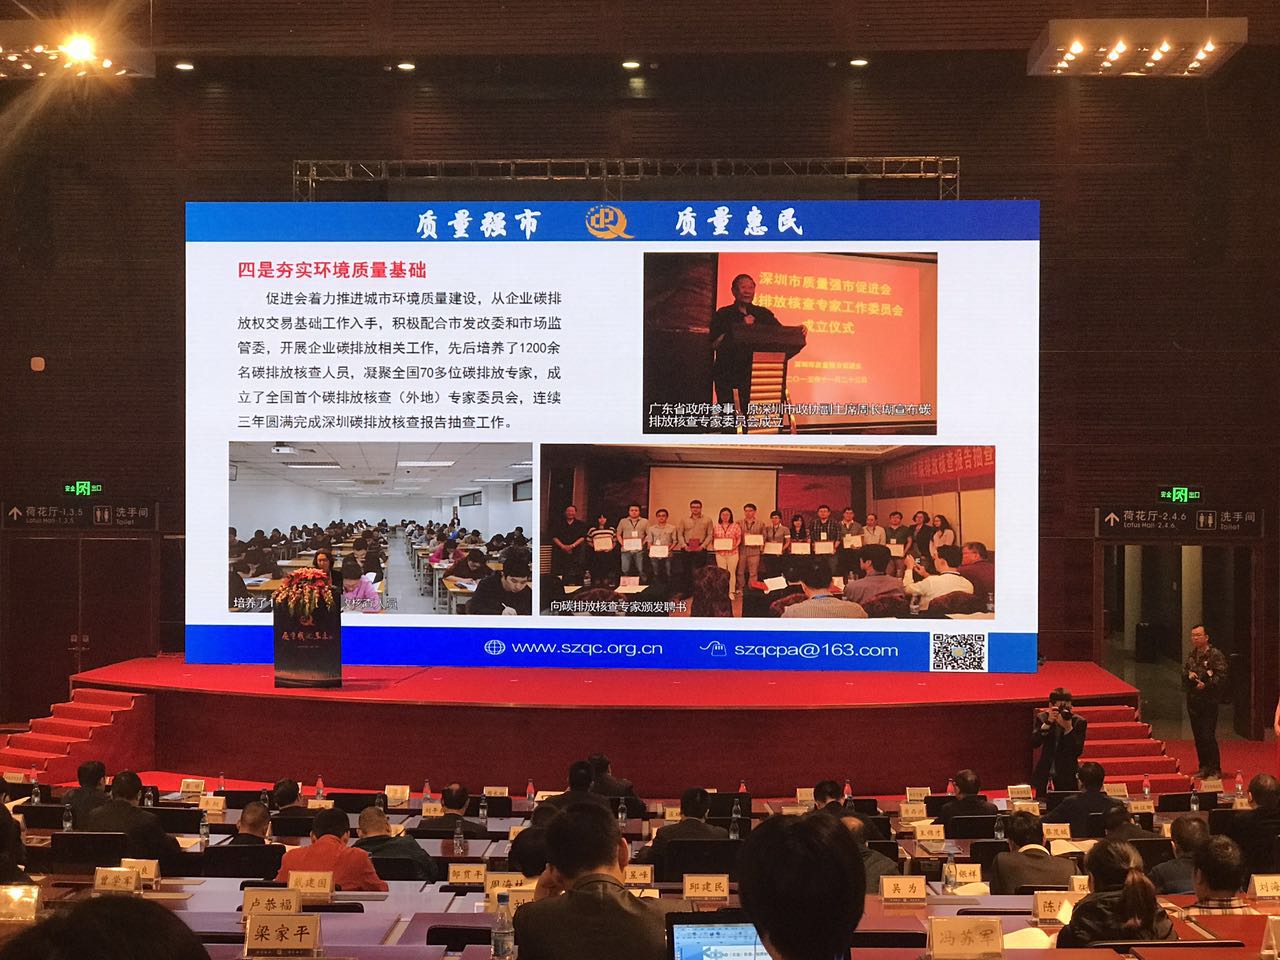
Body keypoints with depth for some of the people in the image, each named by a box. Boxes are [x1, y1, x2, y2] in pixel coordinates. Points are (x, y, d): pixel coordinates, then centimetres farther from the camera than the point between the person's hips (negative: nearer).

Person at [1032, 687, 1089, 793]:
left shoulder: (1079, 722, -8)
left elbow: (1078, 751, -16)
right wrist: (1048, 722, -25)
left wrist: (1068, 728, -27)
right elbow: (1034, 744, -16)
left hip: (1067, 777, -2)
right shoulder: (1042, 718, -3)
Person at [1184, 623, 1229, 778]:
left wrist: (1206, 685, -22)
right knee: (1198, 736, 10)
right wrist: (1188, 675, -3)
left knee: (1208, 736, -9)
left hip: (1209, 701, -7)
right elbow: (1183, 672, 18)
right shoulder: (1191, 655, 12)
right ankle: (1204, 767, 19)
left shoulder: (1216, 655, -9)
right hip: (1193, 700, 7)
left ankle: (1215, 769, 0)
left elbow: (1221, 676, -13)